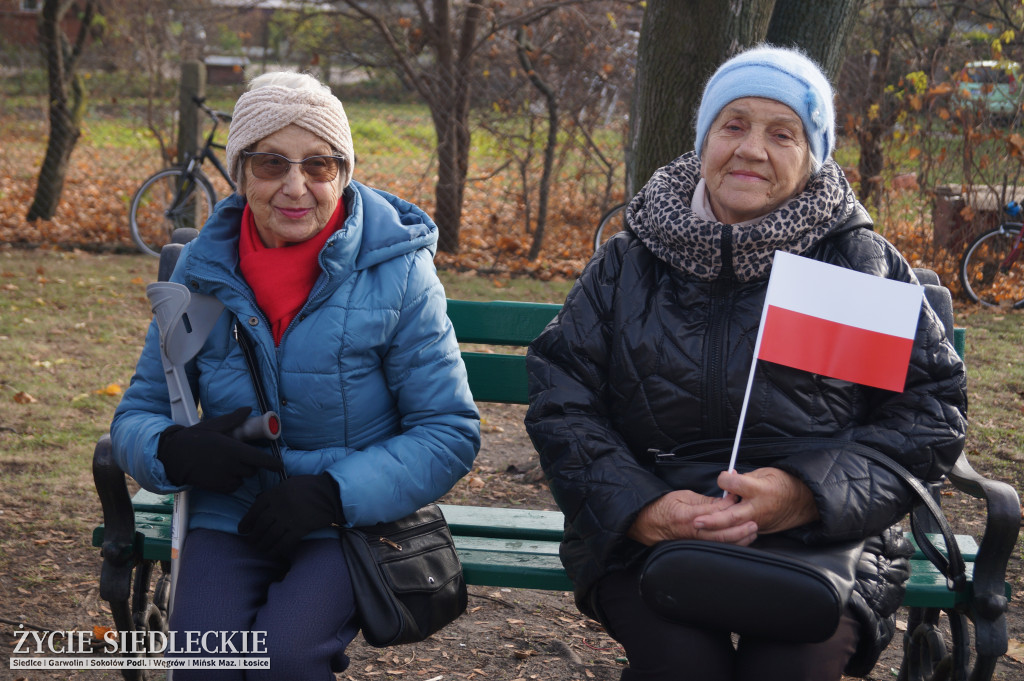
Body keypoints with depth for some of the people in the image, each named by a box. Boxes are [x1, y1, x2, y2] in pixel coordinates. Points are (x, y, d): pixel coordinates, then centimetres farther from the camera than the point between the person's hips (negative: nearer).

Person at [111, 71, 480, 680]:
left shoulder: (396, 269, -8)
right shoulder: (202, 270, 1)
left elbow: (451, 432, -6)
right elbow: (136, 415, 8)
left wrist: (335, 493, -19)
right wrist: (174, 450, -17)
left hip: (355, 520, -2)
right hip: (231, 515, 2)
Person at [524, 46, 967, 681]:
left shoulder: (864, 263, 5)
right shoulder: (627, 264, 8)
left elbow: (932, 406, 0)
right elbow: (559, 399, 4)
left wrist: (806, 492, -15)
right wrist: (638, 507, -14)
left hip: (824, 541, 0)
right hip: (648, 536, 0)